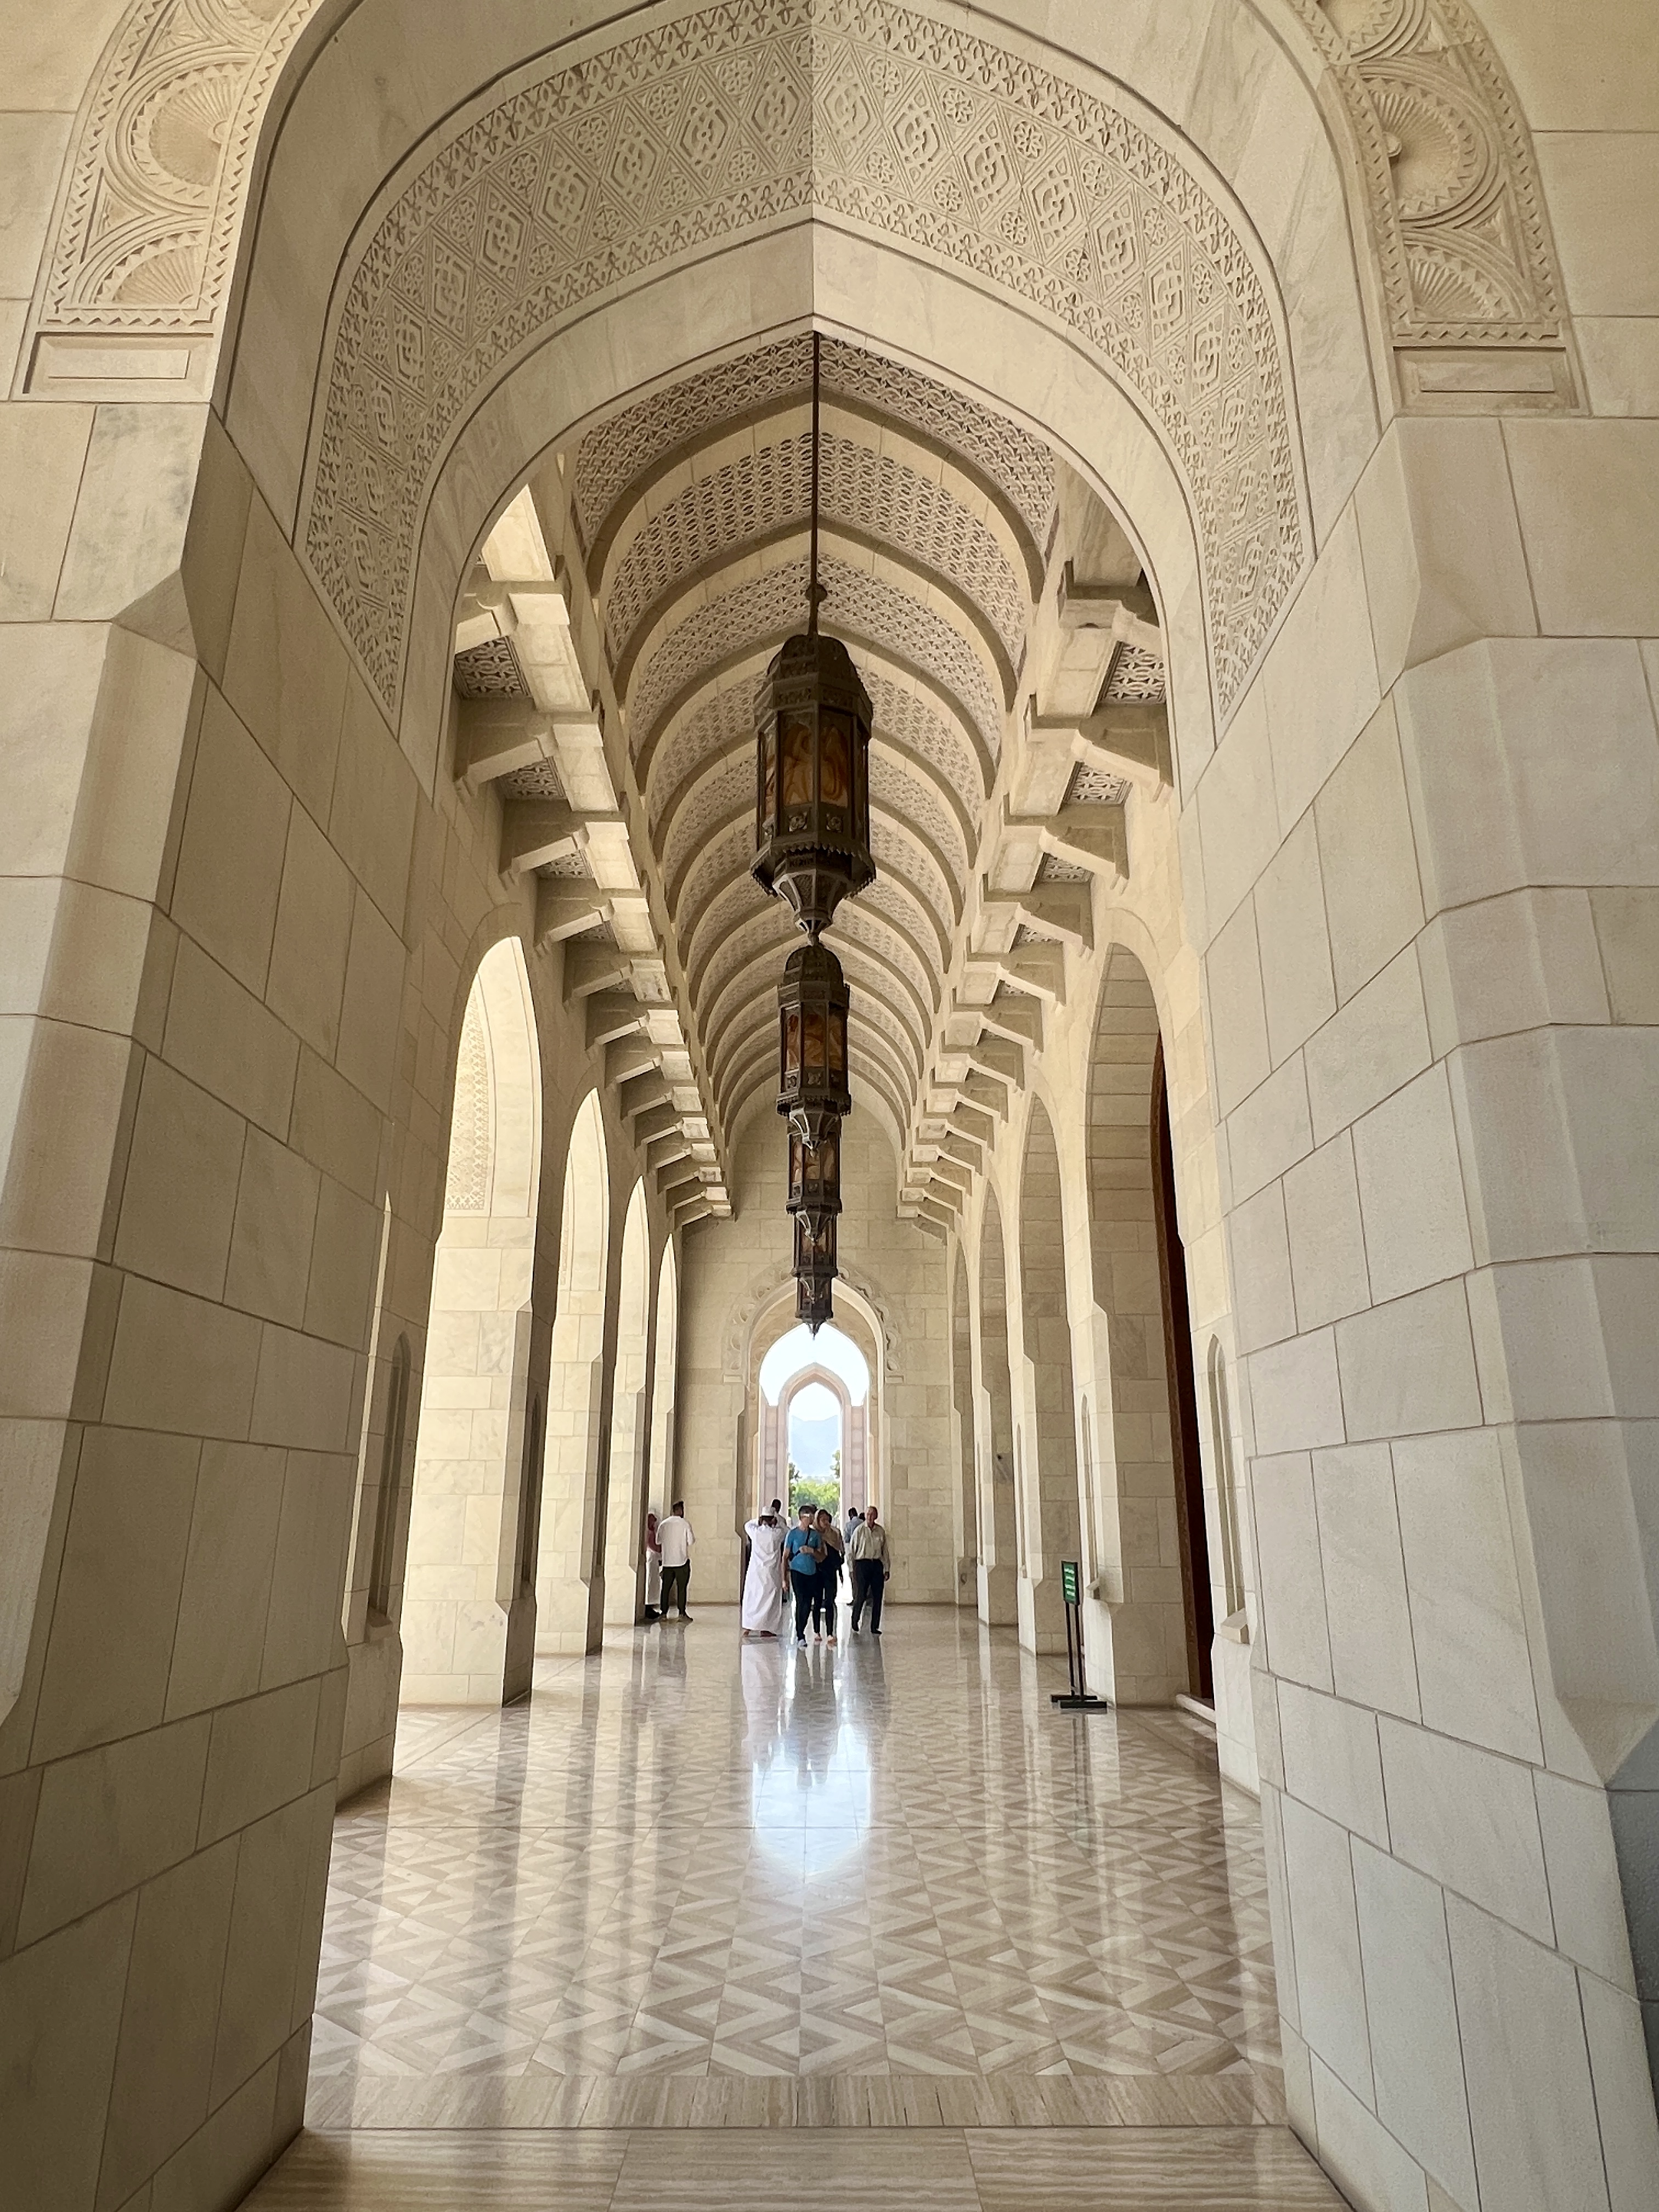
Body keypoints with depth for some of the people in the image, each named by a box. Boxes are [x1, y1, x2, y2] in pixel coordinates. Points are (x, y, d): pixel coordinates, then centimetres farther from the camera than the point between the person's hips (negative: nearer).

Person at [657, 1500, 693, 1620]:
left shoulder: (663, 1524, 4)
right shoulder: (685, 1523, -7)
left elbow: (658, 1544, 8)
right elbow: (691, 1541, -6)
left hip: (667, 1561, 3)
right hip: (682, 1561, -3)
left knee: (666, 1587, 9)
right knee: (681, 1587, 1)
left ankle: (664, 1613, 8)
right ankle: (682, 1613, 0)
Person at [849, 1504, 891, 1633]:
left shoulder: (881, 1531, 7)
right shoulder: (859, 1531, -1)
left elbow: (885, 1551, 12)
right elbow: (852, 1550, 0)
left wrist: (887, 1569, 10)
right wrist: (852, 1569, -4)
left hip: (877, 1564, 3)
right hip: (862, 1564, -3)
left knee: (877, 1597, 3)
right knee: (861, 1595, -5)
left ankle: (874, 1627, 12)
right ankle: (854, 1624, 15)